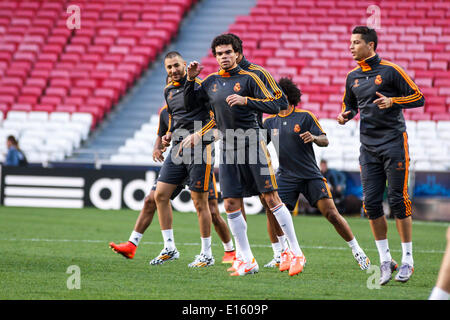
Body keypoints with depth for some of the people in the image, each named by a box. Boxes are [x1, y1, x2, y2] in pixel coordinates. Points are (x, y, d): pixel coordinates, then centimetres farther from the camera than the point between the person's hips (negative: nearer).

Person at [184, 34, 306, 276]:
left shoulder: (248, 78, -3)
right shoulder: (211, 82, 11)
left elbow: (273, 106, -8)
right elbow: (189, 104, 19)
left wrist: (245, 100, -21)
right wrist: (191, 79, 5)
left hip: (252, 144, -5)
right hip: (227, 148, 5)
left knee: (271, 199, -7)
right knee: (231, 205, -2)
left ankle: (297, 254, -2)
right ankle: (248, 261, 6)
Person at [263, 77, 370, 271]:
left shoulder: (305, 117, -1)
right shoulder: (270, 122, 9)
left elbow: (325, 141, -3)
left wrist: (314, 137, -24)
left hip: (311, 175, -3)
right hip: (286, 177, 3)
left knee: (330, 213, -9)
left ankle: (356, 250, 4)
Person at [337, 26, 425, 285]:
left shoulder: (390, 70, -5)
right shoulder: (353, 77, 11)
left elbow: (419, 98, -5)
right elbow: (350, 105, 27)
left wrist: (392, 101, -19)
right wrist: (345, 116, 4)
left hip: (394, 143, -5)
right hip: (368, 146, 5)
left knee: (398, 201, -5)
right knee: (372, 203, 0)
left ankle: (407, 260, 4)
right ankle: (385, 260, 9)